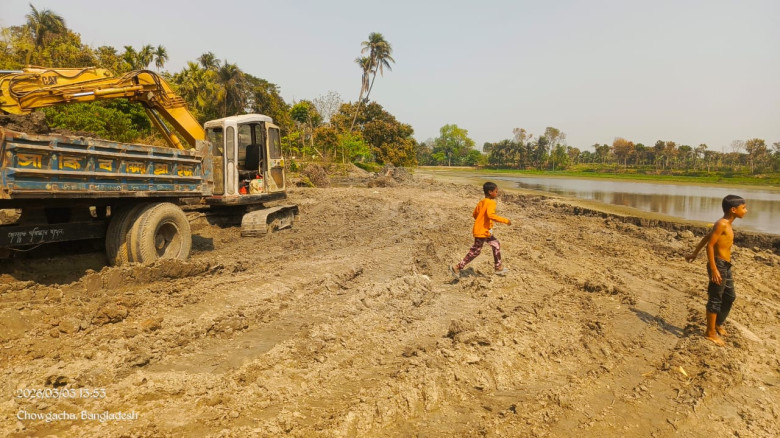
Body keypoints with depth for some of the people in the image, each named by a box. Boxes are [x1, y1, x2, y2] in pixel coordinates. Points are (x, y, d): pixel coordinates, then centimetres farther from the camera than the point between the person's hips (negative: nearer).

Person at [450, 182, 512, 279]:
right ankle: (457, 267, 4)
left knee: (496, 244, 17)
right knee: (475, 251, -1)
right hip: (482, 231, -10)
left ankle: (498, 267, 25)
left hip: (485, 231, 10)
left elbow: (474, 214, 17)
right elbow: (491, 215, -34)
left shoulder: (481, 202, 10)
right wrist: (505, 220, -29)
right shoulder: (491, 203, -17)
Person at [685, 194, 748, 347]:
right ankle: (710, 332, 9)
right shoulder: (721, 224, -18)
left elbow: (706, 238, 18)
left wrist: (694, 254, 26)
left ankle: (718, 324, 37)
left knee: (730, 297, 21)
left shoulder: (727, 225, 11)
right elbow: (710, 245, -22)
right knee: (715, 299, -1)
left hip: (726, 266, 10)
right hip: (719, 265, -10)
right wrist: (714, 269, -24)